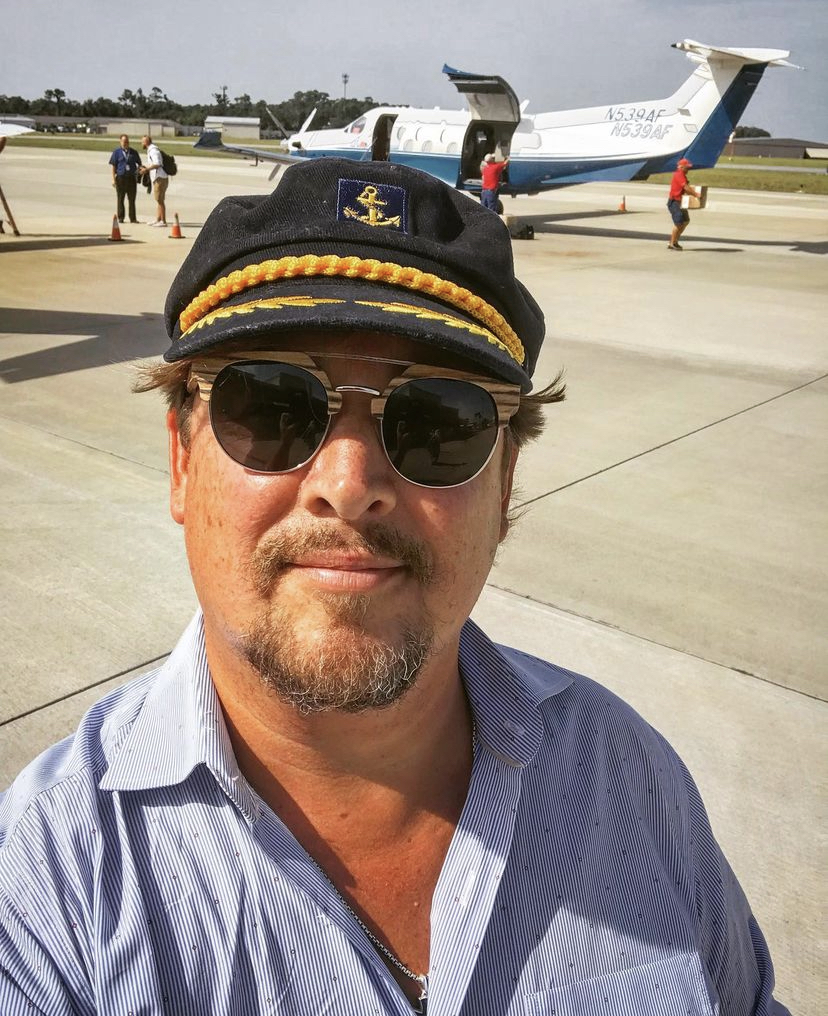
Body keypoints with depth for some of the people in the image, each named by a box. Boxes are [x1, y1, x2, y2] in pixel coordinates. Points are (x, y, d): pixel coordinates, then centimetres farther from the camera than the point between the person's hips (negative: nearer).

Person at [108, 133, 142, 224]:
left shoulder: (133, 152, 10)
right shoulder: (117, 152, 3)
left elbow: (139, 163, 19)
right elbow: (113, 166, 1)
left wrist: (139, 169, -5)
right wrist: (113, 179, -6)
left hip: (132, 178, 2)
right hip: (120, 177, -2)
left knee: (132, 199, 3)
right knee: (120, 199, 4)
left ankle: (133, 218, 8)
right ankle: (120, 217, 10)